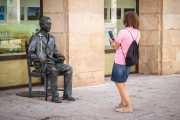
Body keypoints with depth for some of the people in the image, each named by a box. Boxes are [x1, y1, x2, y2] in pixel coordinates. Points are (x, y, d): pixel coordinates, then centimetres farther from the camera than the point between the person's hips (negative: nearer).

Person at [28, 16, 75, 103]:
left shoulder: (52, 38, 20)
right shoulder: (35, 38, 0)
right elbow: (30, 54, -6)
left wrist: (59, 57, 3)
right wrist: (39, 58, -25)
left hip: (52, 63, 6)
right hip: (41, 65, -6)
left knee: (68, 69, -18)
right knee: (53, 70, -37)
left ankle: (67, 94, -15)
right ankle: (55, 96, -30)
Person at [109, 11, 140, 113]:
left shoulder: (123, 32, -18)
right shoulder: (137, 33, 4)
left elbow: (116, 47, -7)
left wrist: (111, 41, 14)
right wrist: (116, 40, 26)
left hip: (120, 61, -8)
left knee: (120, 84, 2)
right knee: (121, 83, 23)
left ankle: (129, 106, 2)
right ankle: (123, 103, 29)